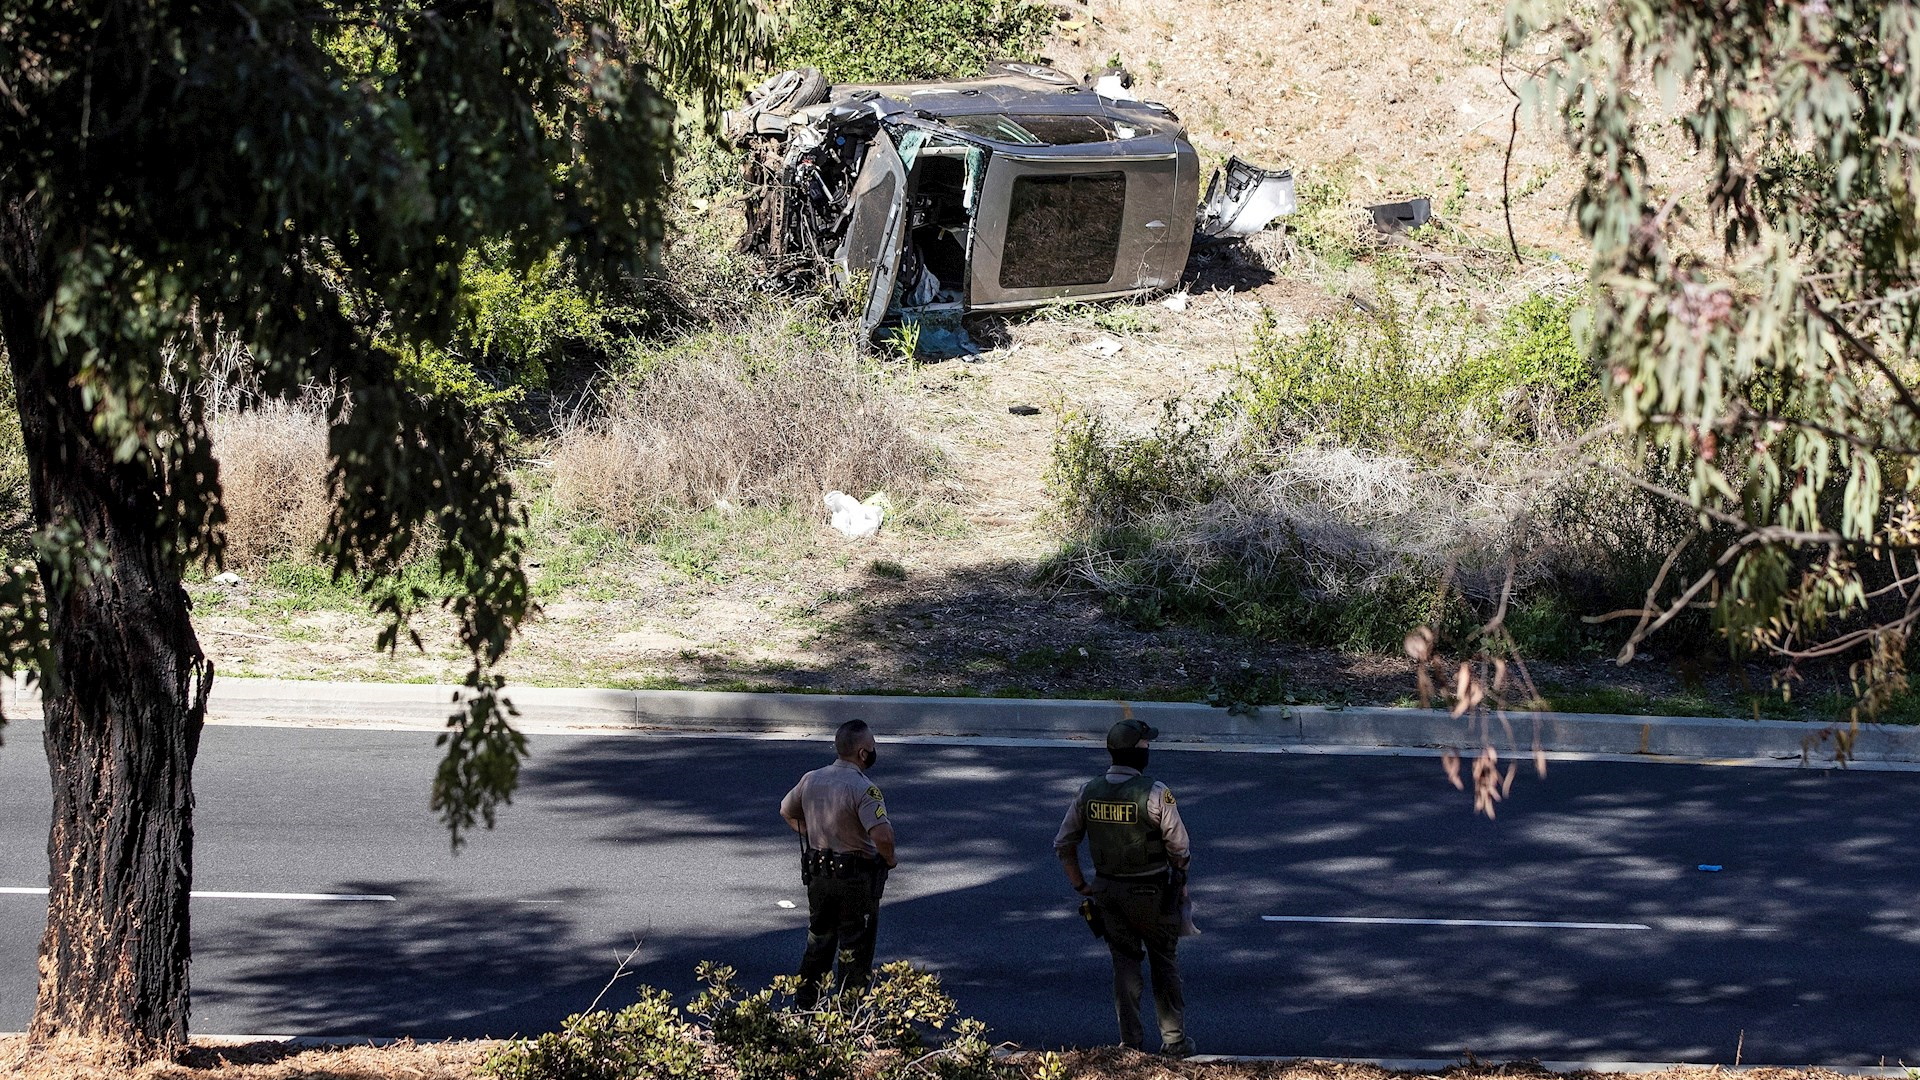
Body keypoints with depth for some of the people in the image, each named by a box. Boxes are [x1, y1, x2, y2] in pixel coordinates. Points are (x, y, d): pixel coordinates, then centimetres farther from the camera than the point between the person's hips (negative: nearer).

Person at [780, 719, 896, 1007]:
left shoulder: (811, 779, 0)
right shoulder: (863, 789, -23)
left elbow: (787, 811, 16)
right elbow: (882, 835, -33)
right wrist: (889, 859, -13)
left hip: (817, 872, 6)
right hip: (856, 877, -6)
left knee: (818, 940, 22)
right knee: (855, 949, 7)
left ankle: (804, 1003, 28)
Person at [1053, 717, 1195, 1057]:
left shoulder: (1089, 792, -4)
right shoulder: (1155, 793, -19)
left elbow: (1063, 844, 3)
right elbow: (1179, 846, -15)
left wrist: (1080, 885, 11)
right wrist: (1181, 883, 3)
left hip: (1108, 890, 4)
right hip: (1152, 893, -4)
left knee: (1125, 964, 13)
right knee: (1165, 965, 11)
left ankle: (1129, 1042, 13)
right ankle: (1174, 1039, 14)